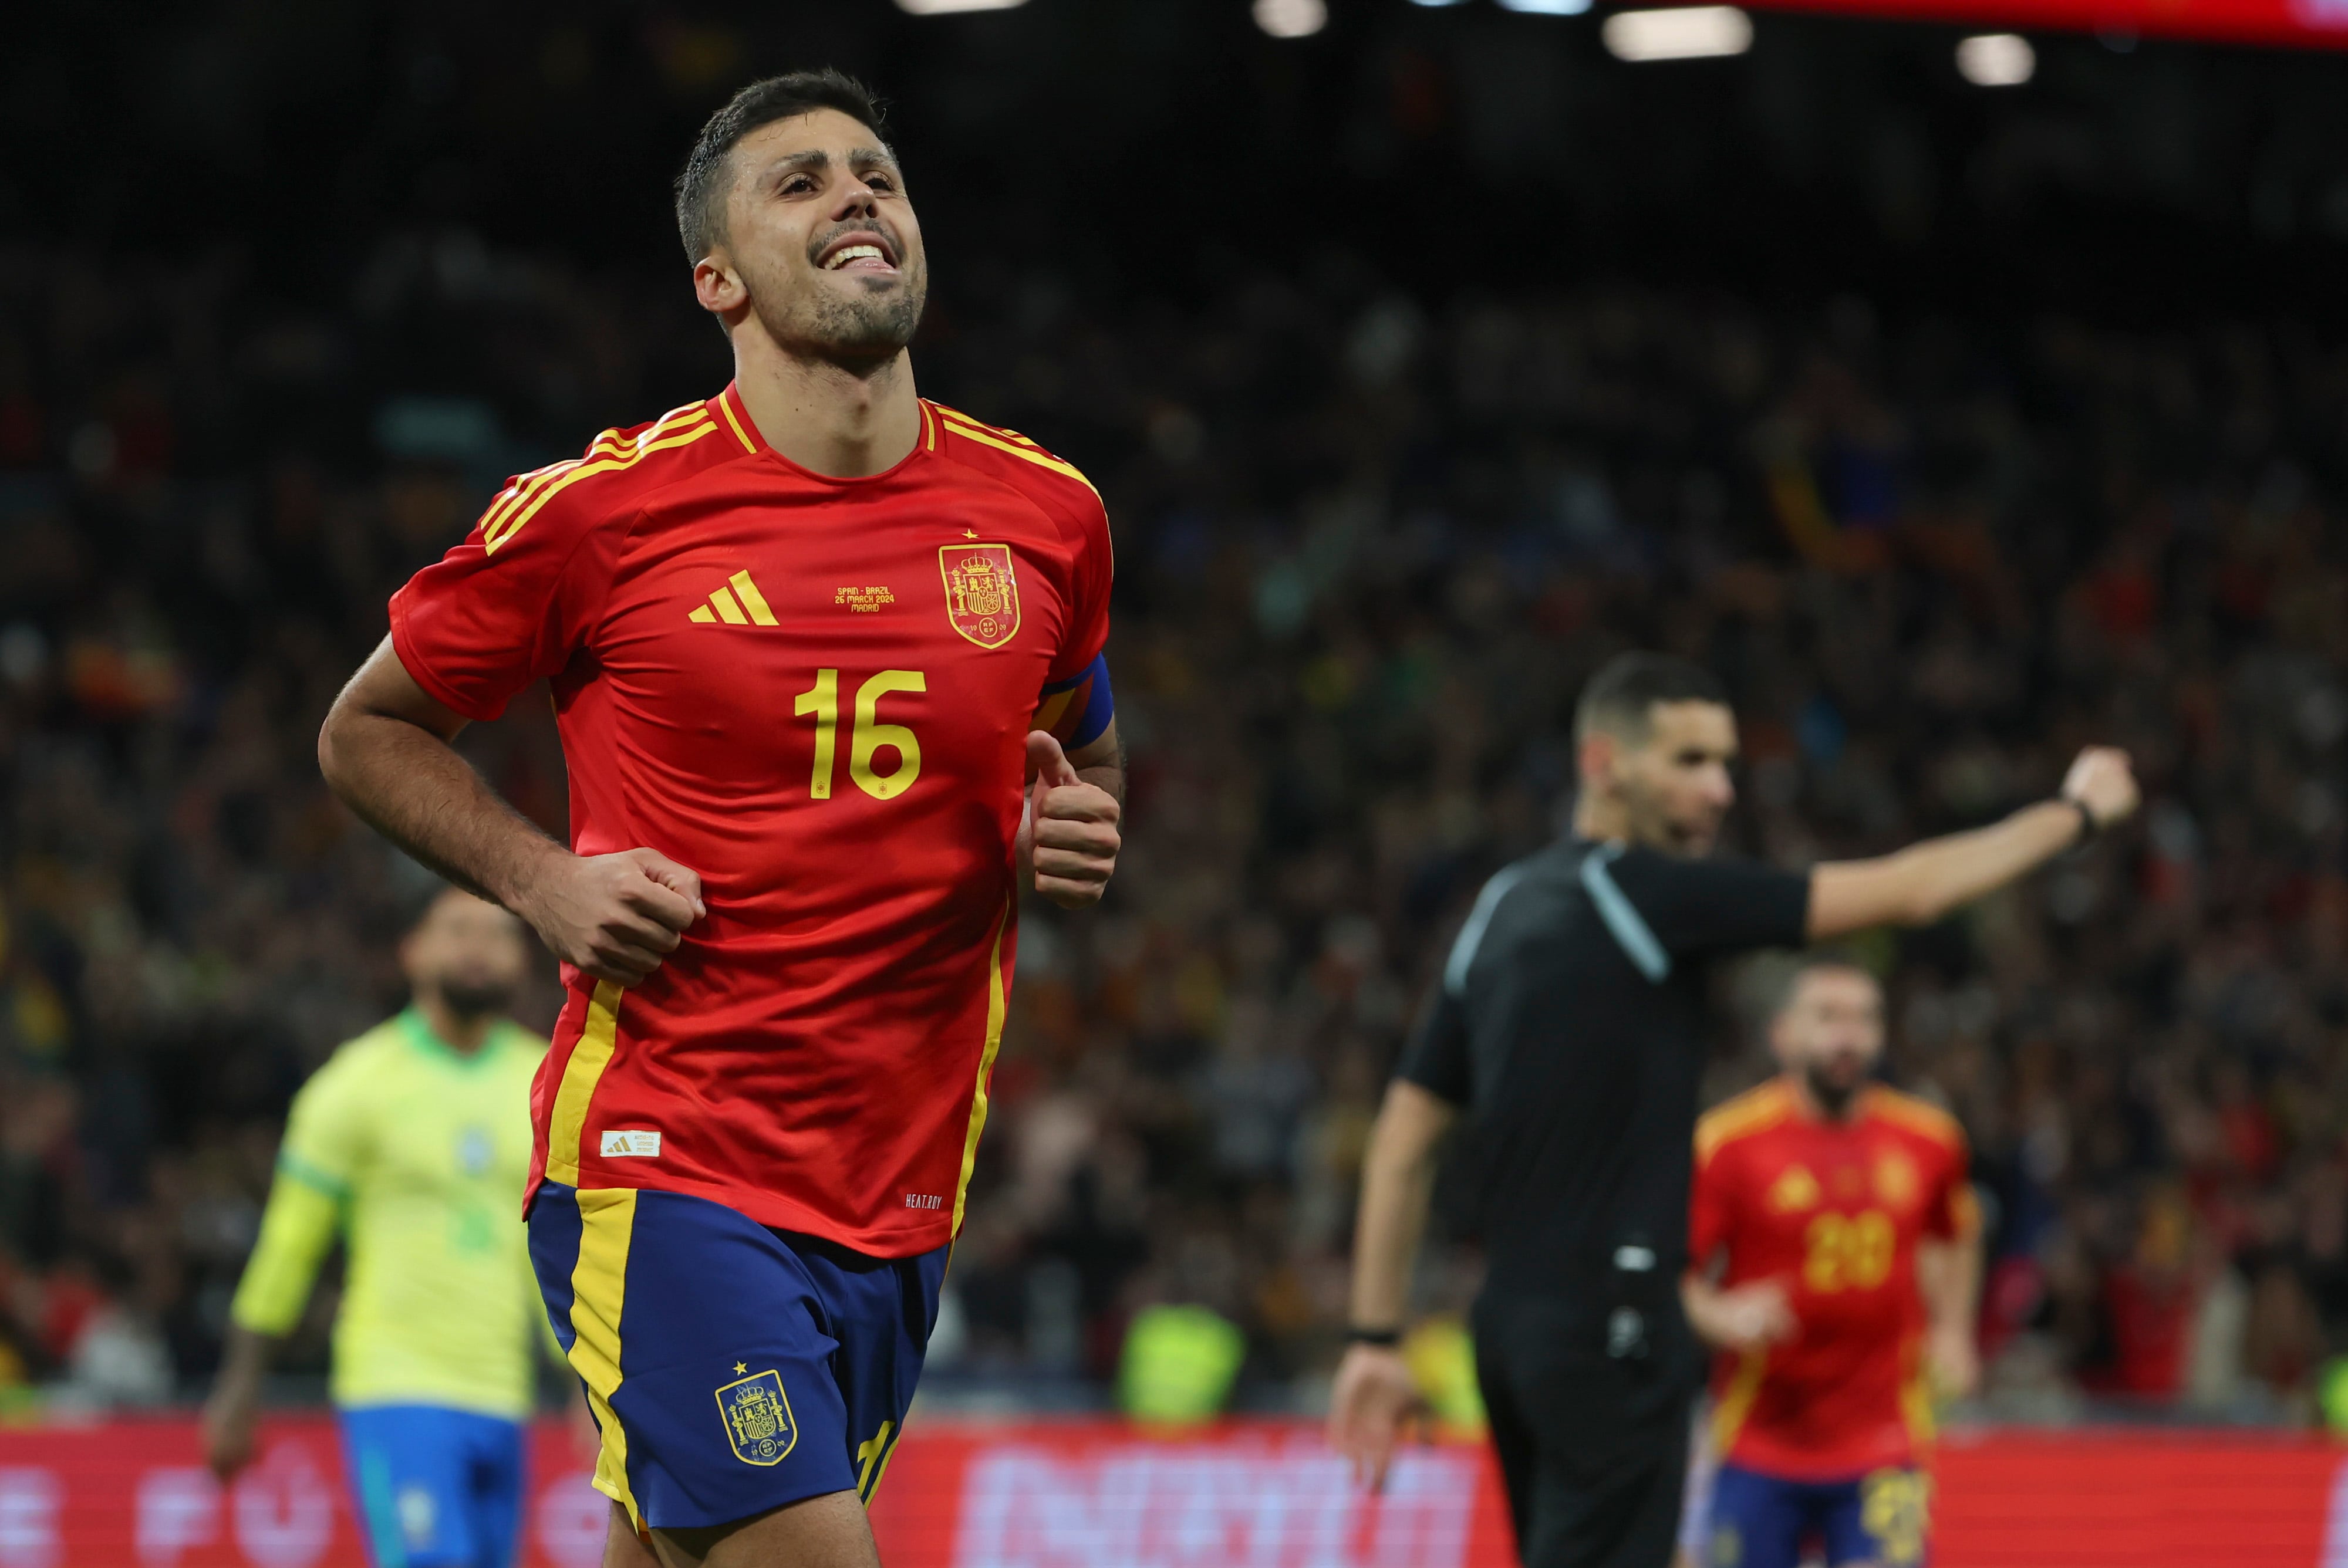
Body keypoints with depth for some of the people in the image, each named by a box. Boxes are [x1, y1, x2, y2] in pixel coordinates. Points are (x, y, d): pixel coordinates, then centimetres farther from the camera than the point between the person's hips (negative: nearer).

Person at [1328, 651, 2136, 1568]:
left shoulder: (1501, 911, 12)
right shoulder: (1649, 892, -11)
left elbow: (1402, 1143, 12)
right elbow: (1908, 892, -7)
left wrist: (1375, 1340, 14)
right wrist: (2075, 813, 6)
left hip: (1512, 1325, 9)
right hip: (1609, 1334, -9)